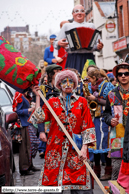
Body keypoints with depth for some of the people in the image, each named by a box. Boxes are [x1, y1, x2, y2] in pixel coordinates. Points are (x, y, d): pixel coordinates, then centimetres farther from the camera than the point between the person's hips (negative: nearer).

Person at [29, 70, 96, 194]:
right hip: (55, 147, 1)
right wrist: (37, 96, 3)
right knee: (52, 180, -2)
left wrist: (84, 148, -6)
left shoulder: (81, 102, 9)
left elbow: (88, 126, 5)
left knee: (79, 182, -6)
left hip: (76, 149, -1)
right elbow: (39, 118, -2)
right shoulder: (52, 102, 12)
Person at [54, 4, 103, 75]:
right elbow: (55, 43, 15)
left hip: (88, 58, 1)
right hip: (73, 59, -1)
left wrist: (99, 46, -5)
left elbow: (97, 42, 18)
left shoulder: (91, 25, 23)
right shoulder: (67, 26, 18)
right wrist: (59, 43, -9)